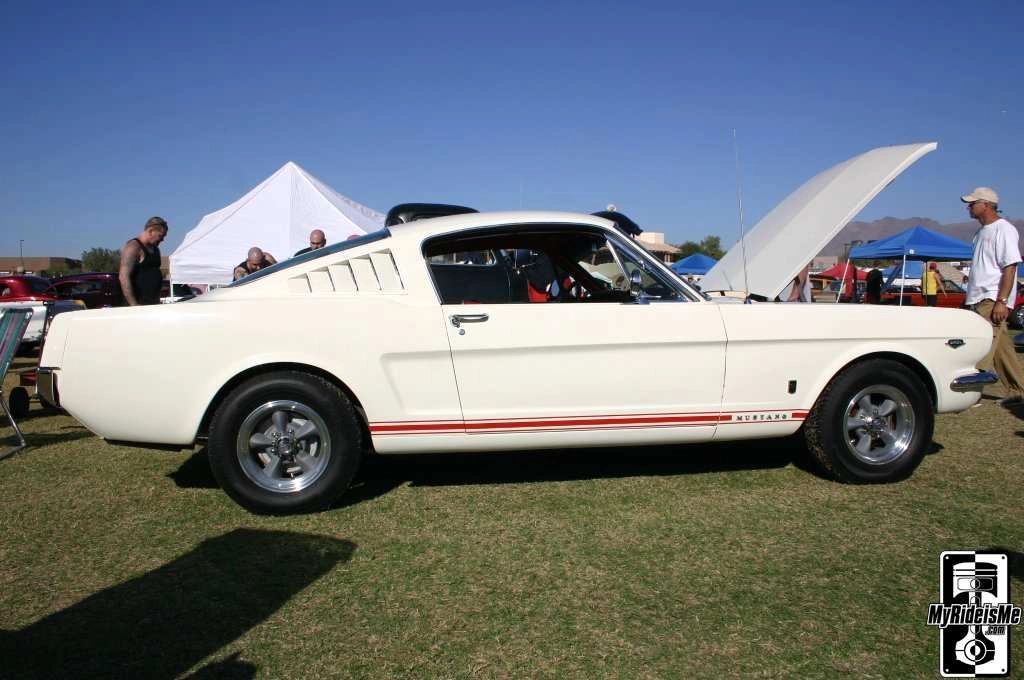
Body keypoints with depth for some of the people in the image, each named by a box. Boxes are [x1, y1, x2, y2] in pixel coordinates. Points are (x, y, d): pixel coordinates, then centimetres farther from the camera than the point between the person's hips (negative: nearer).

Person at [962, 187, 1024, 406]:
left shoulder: (1004, 230, -9)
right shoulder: (982, 232, 19)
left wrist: (1001, 301, -22)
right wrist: (970, 298, 20)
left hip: (993, 300, -9)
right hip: (980, 299, 9)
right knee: (1002, 348, 13)